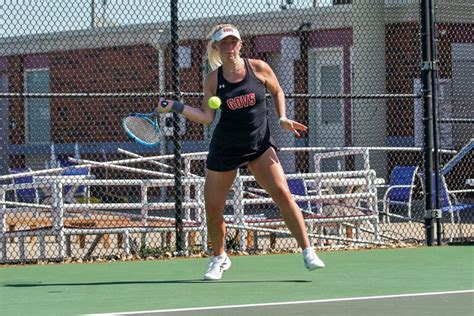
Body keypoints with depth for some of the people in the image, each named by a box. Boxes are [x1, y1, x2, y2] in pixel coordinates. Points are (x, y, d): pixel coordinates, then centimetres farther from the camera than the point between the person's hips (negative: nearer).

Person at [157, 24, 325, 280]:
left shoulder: (259, 68, -5)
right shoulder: (213, 80, -3)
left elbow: (277, 92, 12)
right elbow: (206, 117, -6)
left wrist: (282, 118, -2)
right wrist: (175, 107, -14)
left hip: (260, 144, -1)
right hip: (225, 150, 1)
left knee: (282, 194, -18)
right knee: (213, 208, 2)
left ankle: (307, 252, -11)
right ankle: (219, 259, 28)